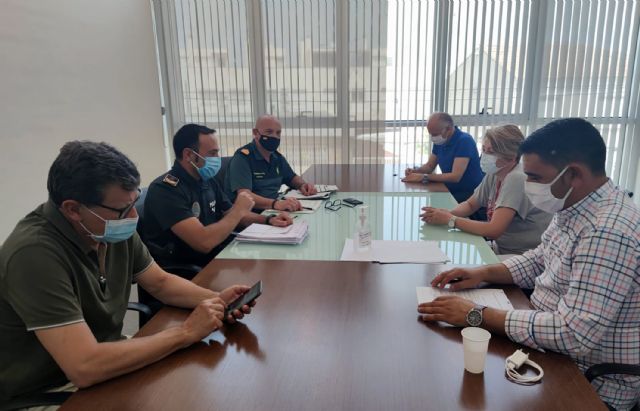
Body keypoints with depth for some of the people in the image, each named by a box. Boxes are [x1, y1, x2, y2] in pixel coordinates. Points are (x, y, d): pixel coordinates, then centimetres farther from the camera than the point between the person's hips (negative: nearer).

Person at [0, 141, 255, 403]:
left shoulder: (114, 230, -8)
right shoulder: (35, 253, -30)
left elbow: (161, 283, 6)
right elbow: (85, 367, -35)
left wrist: (214, 299, -12)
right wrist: (186, 332, -27)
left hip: (103, 361, 7)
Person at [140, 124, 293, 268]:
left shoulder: (208, 181, 5)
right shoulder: (166, 189, -21)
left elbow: (230, 216, 16)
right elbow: (204, 243, -30)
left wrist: (268, 219, -1)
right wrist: (239, 210, -17)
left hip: (214, 256, 8)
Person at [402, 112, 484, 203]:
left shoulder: (464, 141, -20)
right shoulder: (439, 141, 4)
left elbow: (455, 176, -26)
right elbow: (429, 166, 15)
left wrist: (424, 177, -26)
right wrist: (415, 171, -7)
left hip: (469, 193, -7)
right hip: (450, 190, 7)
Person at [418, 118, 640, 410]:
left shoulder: (609, 232, -30)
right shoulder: (576, 208, -1)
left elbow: (574, 334, -34)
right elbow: (541, 260, 13)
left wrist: (477, 316, -29)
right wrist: (483, 273, -3)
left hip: (592, 382, -7)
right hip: (558, 354, 8)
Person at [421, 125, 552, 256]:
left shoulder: (516, 179, -23)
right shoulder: (494, 174, 0)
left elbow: (494, 230, -28)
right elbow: (470, 204, 12)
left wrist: (449, 219, -22)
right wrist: (447, 213, -9)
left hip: (526, 259, -6)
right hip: (503, 249, 7)